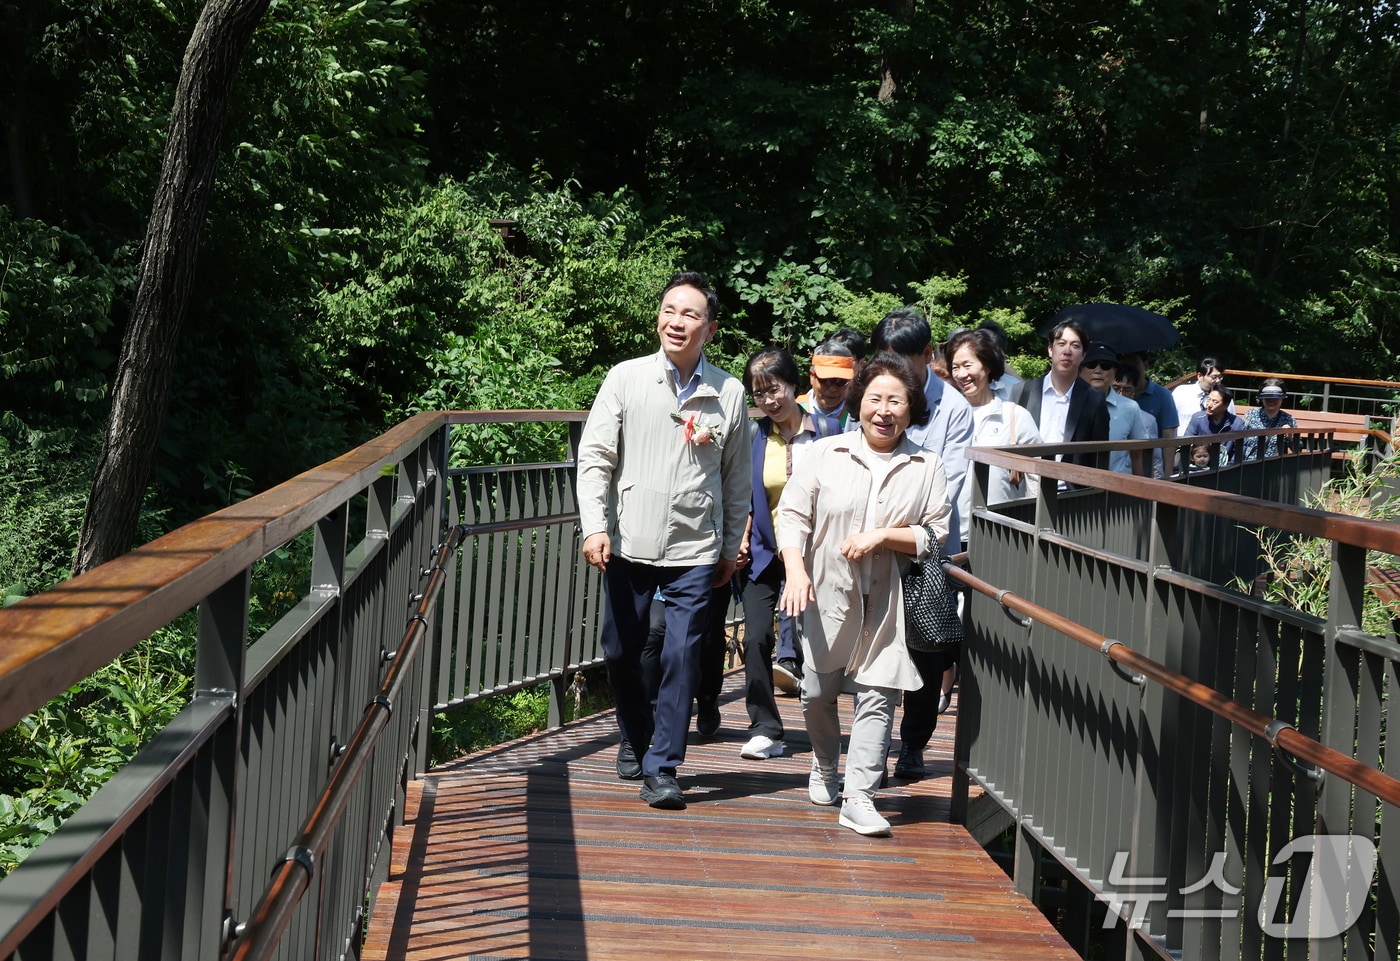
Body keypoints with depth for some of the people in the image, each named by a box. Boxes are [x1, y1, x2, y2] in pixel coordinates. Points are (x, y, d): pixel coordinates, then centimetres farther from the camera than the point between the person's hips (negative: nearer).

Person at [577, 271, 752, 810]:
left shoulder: (729, 394, 2)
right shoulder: (626, 379, 0)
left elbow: (737, 479, 10)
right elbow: (595, 456, -2)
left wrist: (731, 548, 11)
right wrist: (595, 527, -12)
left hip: (695, 549, 0)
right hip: (629, 543, 1)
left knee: (681, 657, -5)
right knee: (621, 651, 10)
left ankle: (662, 768, 4)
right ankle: (635, 737, 36)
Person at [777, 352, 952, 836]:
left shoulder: (927, 467, 3)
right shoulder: (825, 454, 3)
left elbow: (936, 534, -1)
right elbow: (793, 513, 2)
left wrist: (882, 535, -14)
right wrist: (795, 570, -11)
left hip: (889, 604, -1)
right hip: (827, 595, 1)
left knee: (877, 698, -5)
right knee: (817, 692, 10)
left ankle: (858, 799, -2)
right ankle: (825, 770, 36)